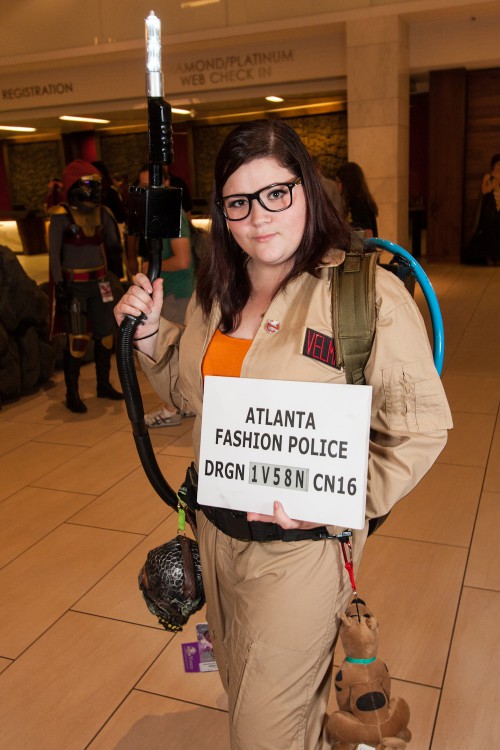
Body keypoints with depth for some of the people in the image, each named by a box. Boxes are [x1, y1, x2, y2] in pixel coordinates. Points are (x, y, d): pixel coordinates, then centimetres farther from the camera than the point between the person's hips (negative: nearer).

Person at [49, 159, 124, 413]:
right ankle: (72, 394, 7)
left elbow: (114, 244, 8)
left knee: (106, 335, 10)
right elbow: (54, 253, -10)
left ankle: (104, 385, 27)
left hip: (99, 283, 6)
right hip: (74, 285, -6)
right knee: (78, 341, -6)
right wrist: (60, 285, -16)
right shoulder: (61, 216, -10)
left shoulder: (101, 213, 5)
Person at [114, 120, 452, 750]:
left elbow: (422, 426, -17)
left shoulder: (367, 293, -19)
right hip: (218, 527, 7)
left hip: (301, 543, -7)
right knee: (239, 685, 30)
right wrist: (149, 336, -4)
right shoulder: (215, 293, 2)